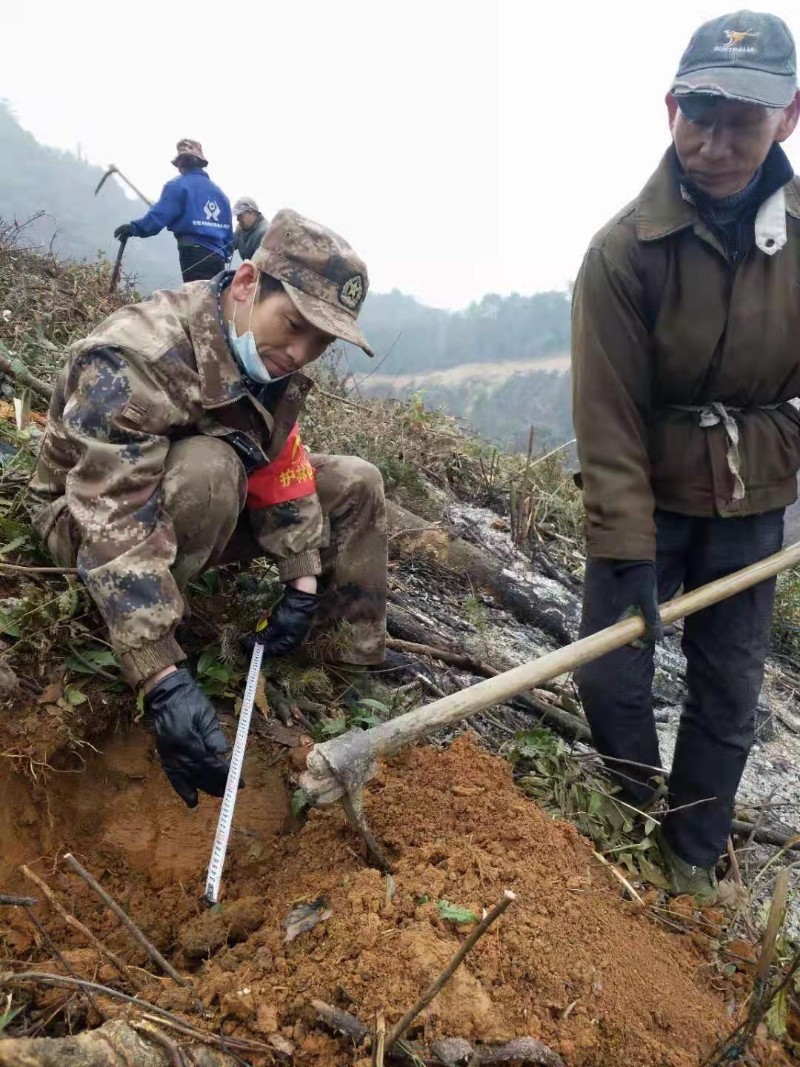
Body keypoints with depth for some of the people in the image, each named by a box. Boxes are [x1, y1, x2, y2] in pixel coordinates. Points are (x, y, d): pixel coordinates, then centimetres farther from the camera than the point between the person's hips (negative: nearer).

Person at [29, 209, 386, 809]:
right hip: (88, 516, -7)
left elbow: (283, 470, -4)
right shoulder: (135, 359, -36)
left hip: (213, 504, 7)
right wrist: (165, 681, -46)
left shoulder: (270, 359, -11)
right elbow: (117, 526, -42)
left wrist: (303, 584, -12)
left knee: (356, 485, -3)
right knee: (207, 470, -39)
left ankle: (359, 663, 3)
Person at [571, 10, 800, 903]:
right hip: (648, 493, -2)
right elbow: (607, 416, -17)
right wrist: (625, 551, -19)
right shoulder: (624, 248, -16)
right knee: (610, 675, -1)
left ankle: (694, 854, 29)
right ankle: (638, 827, 28)